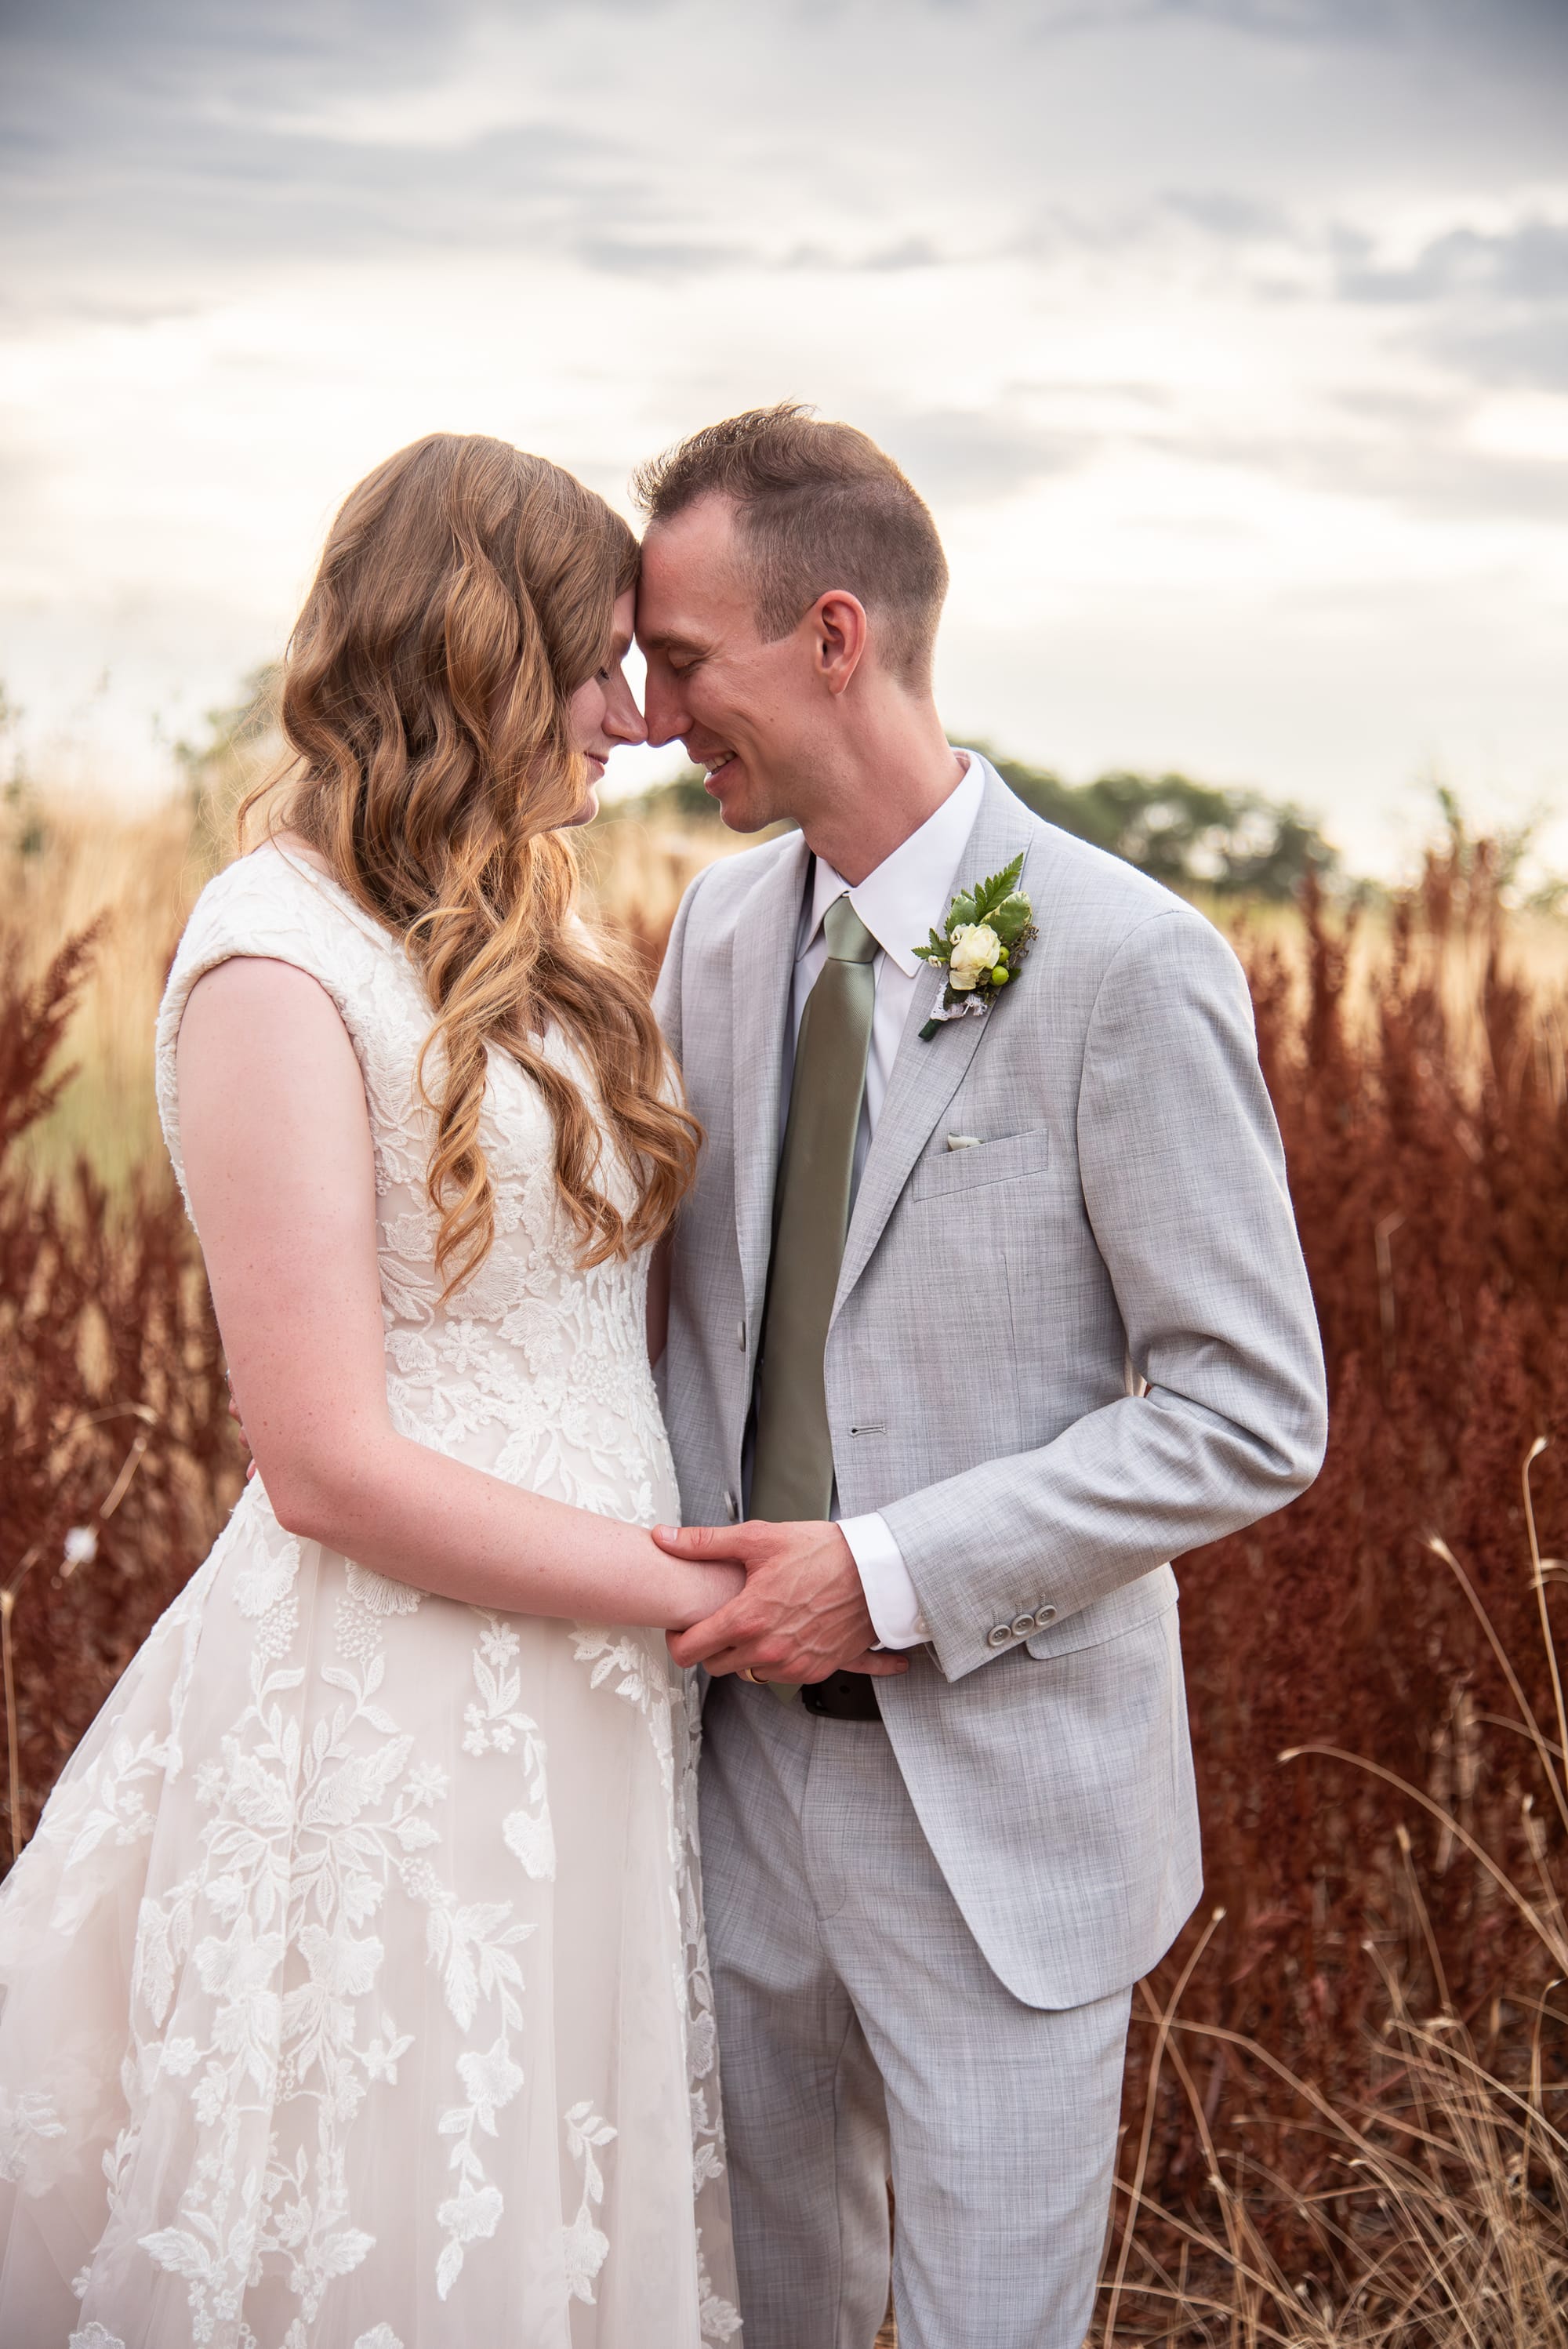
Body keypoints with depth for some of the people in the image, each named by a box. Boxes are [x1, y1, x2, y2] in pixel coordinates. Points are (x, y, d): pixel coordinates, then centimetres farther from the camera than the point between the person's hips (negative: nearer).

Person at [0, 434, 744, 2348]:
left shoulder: (519, 939, 10)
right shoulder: (278, 959, -15)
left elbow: (579, 1312, 8)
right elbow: (334, 1467, -18)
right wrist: (701, 1592, -13)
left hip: (586, 1685, 8)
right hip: (399, 1719, -7)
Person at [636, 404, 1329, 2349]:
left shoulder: (1124, 967, -17)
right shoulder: (723, 923, 2)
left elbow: (1252, 1414, -15)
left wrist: (894, 1574, -21)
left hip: (999, 1792, -5)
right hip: (745, 1746, 5)